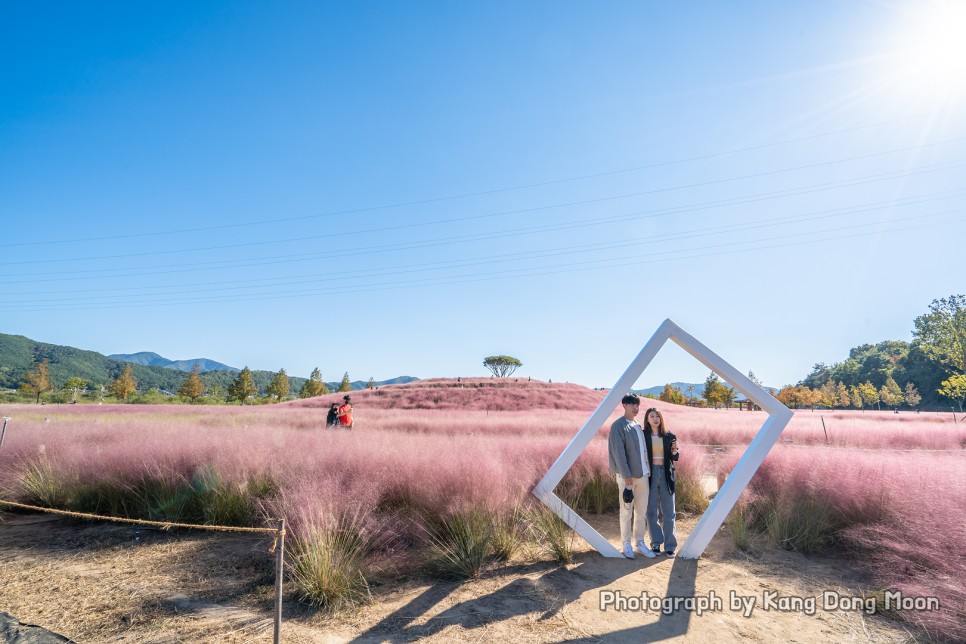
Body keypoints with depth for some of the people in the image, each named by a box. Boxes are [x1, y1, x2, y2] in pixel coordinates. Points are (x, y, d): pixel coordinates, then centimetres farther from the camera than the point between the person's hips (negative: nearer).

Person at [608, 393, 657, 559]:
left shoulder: (638, 426, 13)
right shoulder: (618, 426, -10)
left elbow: (643, 450, 15)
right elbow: (619, 452, -15)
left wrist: (647, 470, 8)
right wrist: (626, 475, -19)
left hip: (642, 474, 7)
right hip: (627, 476, -7)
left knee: (641, 511, 12)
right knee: (626, 512, 3)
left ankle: (639, 543, 23)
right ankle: (627, 544, 15)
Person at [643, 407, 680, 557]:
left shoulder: (670, 436, 3)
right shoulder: (643, 436, -2)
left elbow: (675, 458, 10)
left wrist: (674, 452, -10)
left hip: (666, 475, 1)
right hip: (650, 475, -1)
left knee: (668, 512, 5)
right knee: (651, 511, 6)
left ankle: (670, 545, 15)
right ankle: (656, 543, 19)